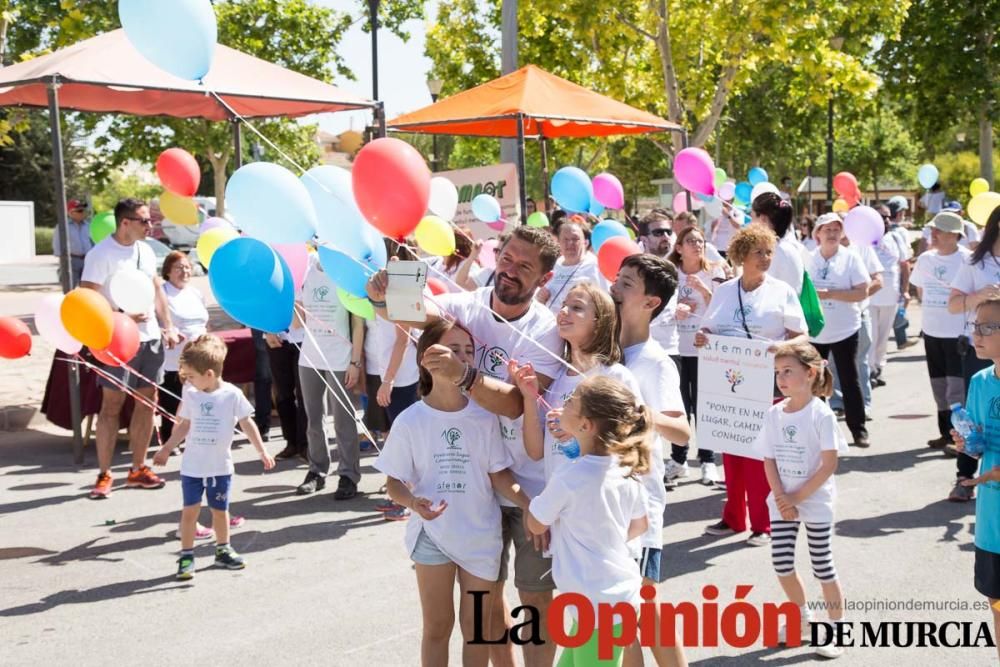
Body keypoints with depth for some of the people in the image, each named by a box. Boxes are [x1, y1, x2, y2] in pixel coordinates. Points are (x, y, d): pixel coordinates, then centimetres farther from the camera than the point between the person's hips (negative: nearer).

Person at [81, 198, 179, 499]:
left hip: (150, 337, 7)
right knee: (111, 404, -3)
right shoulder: (101, 254, -13)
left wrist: (168, 326, 10)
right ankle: (104, 475, 4)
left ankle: (138, 469, 19)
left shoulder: (145, 250, 10)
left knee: (147, 401, 9)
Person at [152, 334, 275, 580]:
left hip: (221, 466, -1)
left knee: (220, 510, 11)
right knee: (190, 510, -3)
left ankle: (223, 550, 28)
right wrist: (166, 449, 16)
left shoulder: (232, 394, -10)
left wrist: (262, 452, -1)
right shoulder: (190, 395, -1)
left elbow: (247, 424, -1)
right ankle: (186, 556, 5)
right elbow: (183, 425, 12)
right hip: (192, 466, 1)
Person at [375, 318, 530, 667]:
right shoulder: (409, 421, -12)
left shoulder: (484, 416, -8)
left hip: (481, 534, 1)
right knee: (437, 628, 13)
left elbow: (499, 475, -3)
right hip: (432, 535, -1)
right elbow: (395, 482, -5)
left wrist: (531, 506, -19)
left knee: (477, 628, 13)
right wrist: (414, 503, -27)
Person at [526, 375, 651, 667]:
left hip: (599, 604, -8)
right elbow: (639, 525, 14)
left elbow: (535, 525, -5)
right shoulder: (626, 470, -1)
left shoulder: (568, 478, -22)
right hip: (622, 592, 8)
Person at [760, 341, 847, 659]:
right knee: (781, 563, 7)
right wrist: (781, 497, -10)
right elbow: (769, 460, 3)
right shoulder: (774, 414, 1)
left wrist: (798, 497, -16)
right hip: (782, 501, 5)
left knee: (822, 566, 2)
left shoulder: (821, 414, -14)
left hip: (815, 502, -5)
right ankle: (803, 620, 30)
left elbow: (829, 464, -16)